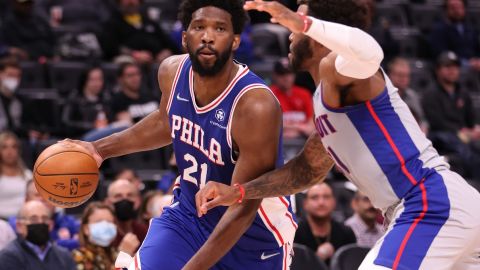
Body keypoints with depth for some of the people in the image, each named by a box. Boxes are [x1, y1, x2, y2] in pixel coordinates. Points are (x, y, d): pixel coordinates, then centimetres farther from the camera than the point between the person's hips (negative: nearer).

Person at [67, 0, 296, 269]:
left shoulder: (256, 107, -32)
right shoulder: (173, 72, -11)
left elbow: (243, 209, -29)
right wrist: (101, 149, 11)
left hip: (253, 235, -4)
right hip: (188, 214, 5)